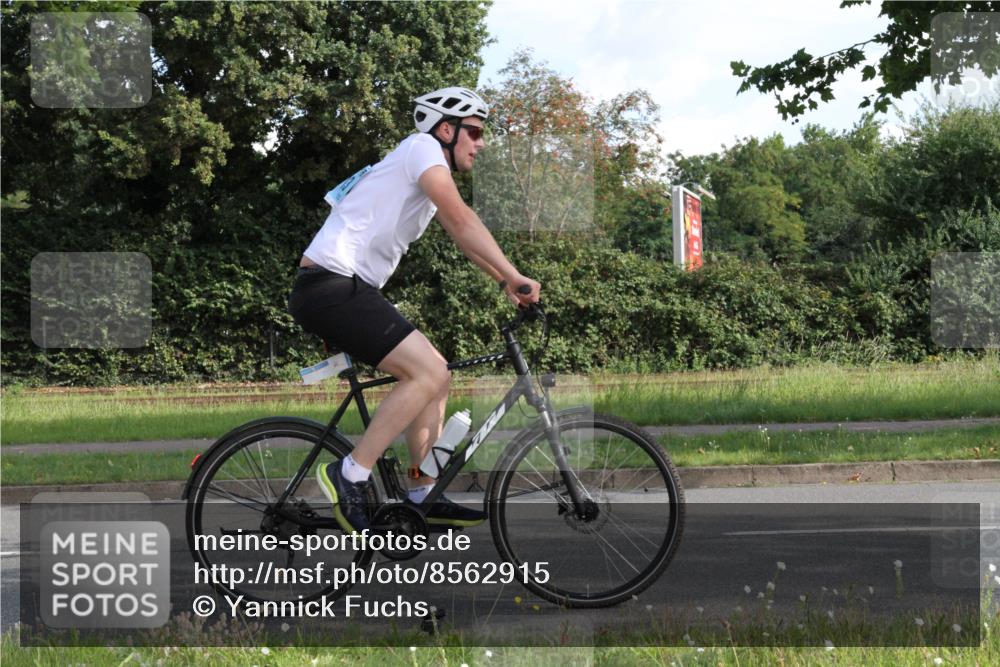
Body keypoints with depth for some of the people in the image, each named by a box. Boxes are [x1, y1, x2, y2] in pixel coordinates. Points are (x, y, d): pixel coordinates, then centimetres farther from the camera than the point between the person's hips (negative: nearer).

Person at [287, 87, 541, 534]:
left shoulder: (429, 170, 23)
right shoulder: (423, 147, -7)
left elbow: (462, 237, 23)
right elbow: (461, 220, -18)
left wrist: (506, 282, 11)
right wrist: (513, 276, -19)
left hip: (351, 291, 11)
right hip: (330, 285, -11)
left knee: (433, 375, 11)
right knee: (429, 373, -19)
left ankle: (424, 496, 14)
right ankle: (349, 475, -15)